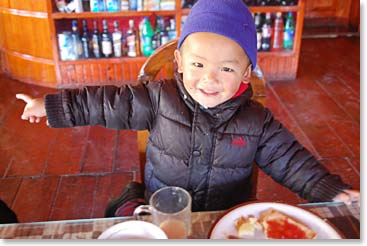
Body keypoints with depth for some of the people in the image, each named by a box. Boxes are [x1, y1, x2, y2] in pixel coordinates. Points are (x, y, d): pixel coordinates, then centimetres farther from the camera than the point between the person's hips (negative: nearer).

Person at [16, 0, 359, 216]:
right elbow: (109, 104, -6)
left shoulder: (256, 122, -9)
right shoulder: (159, 99, -11)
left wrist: (331, 191, -12)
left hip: (227, 218, 2)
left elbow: (290, 159, -3)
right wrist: (53, 106, -3)